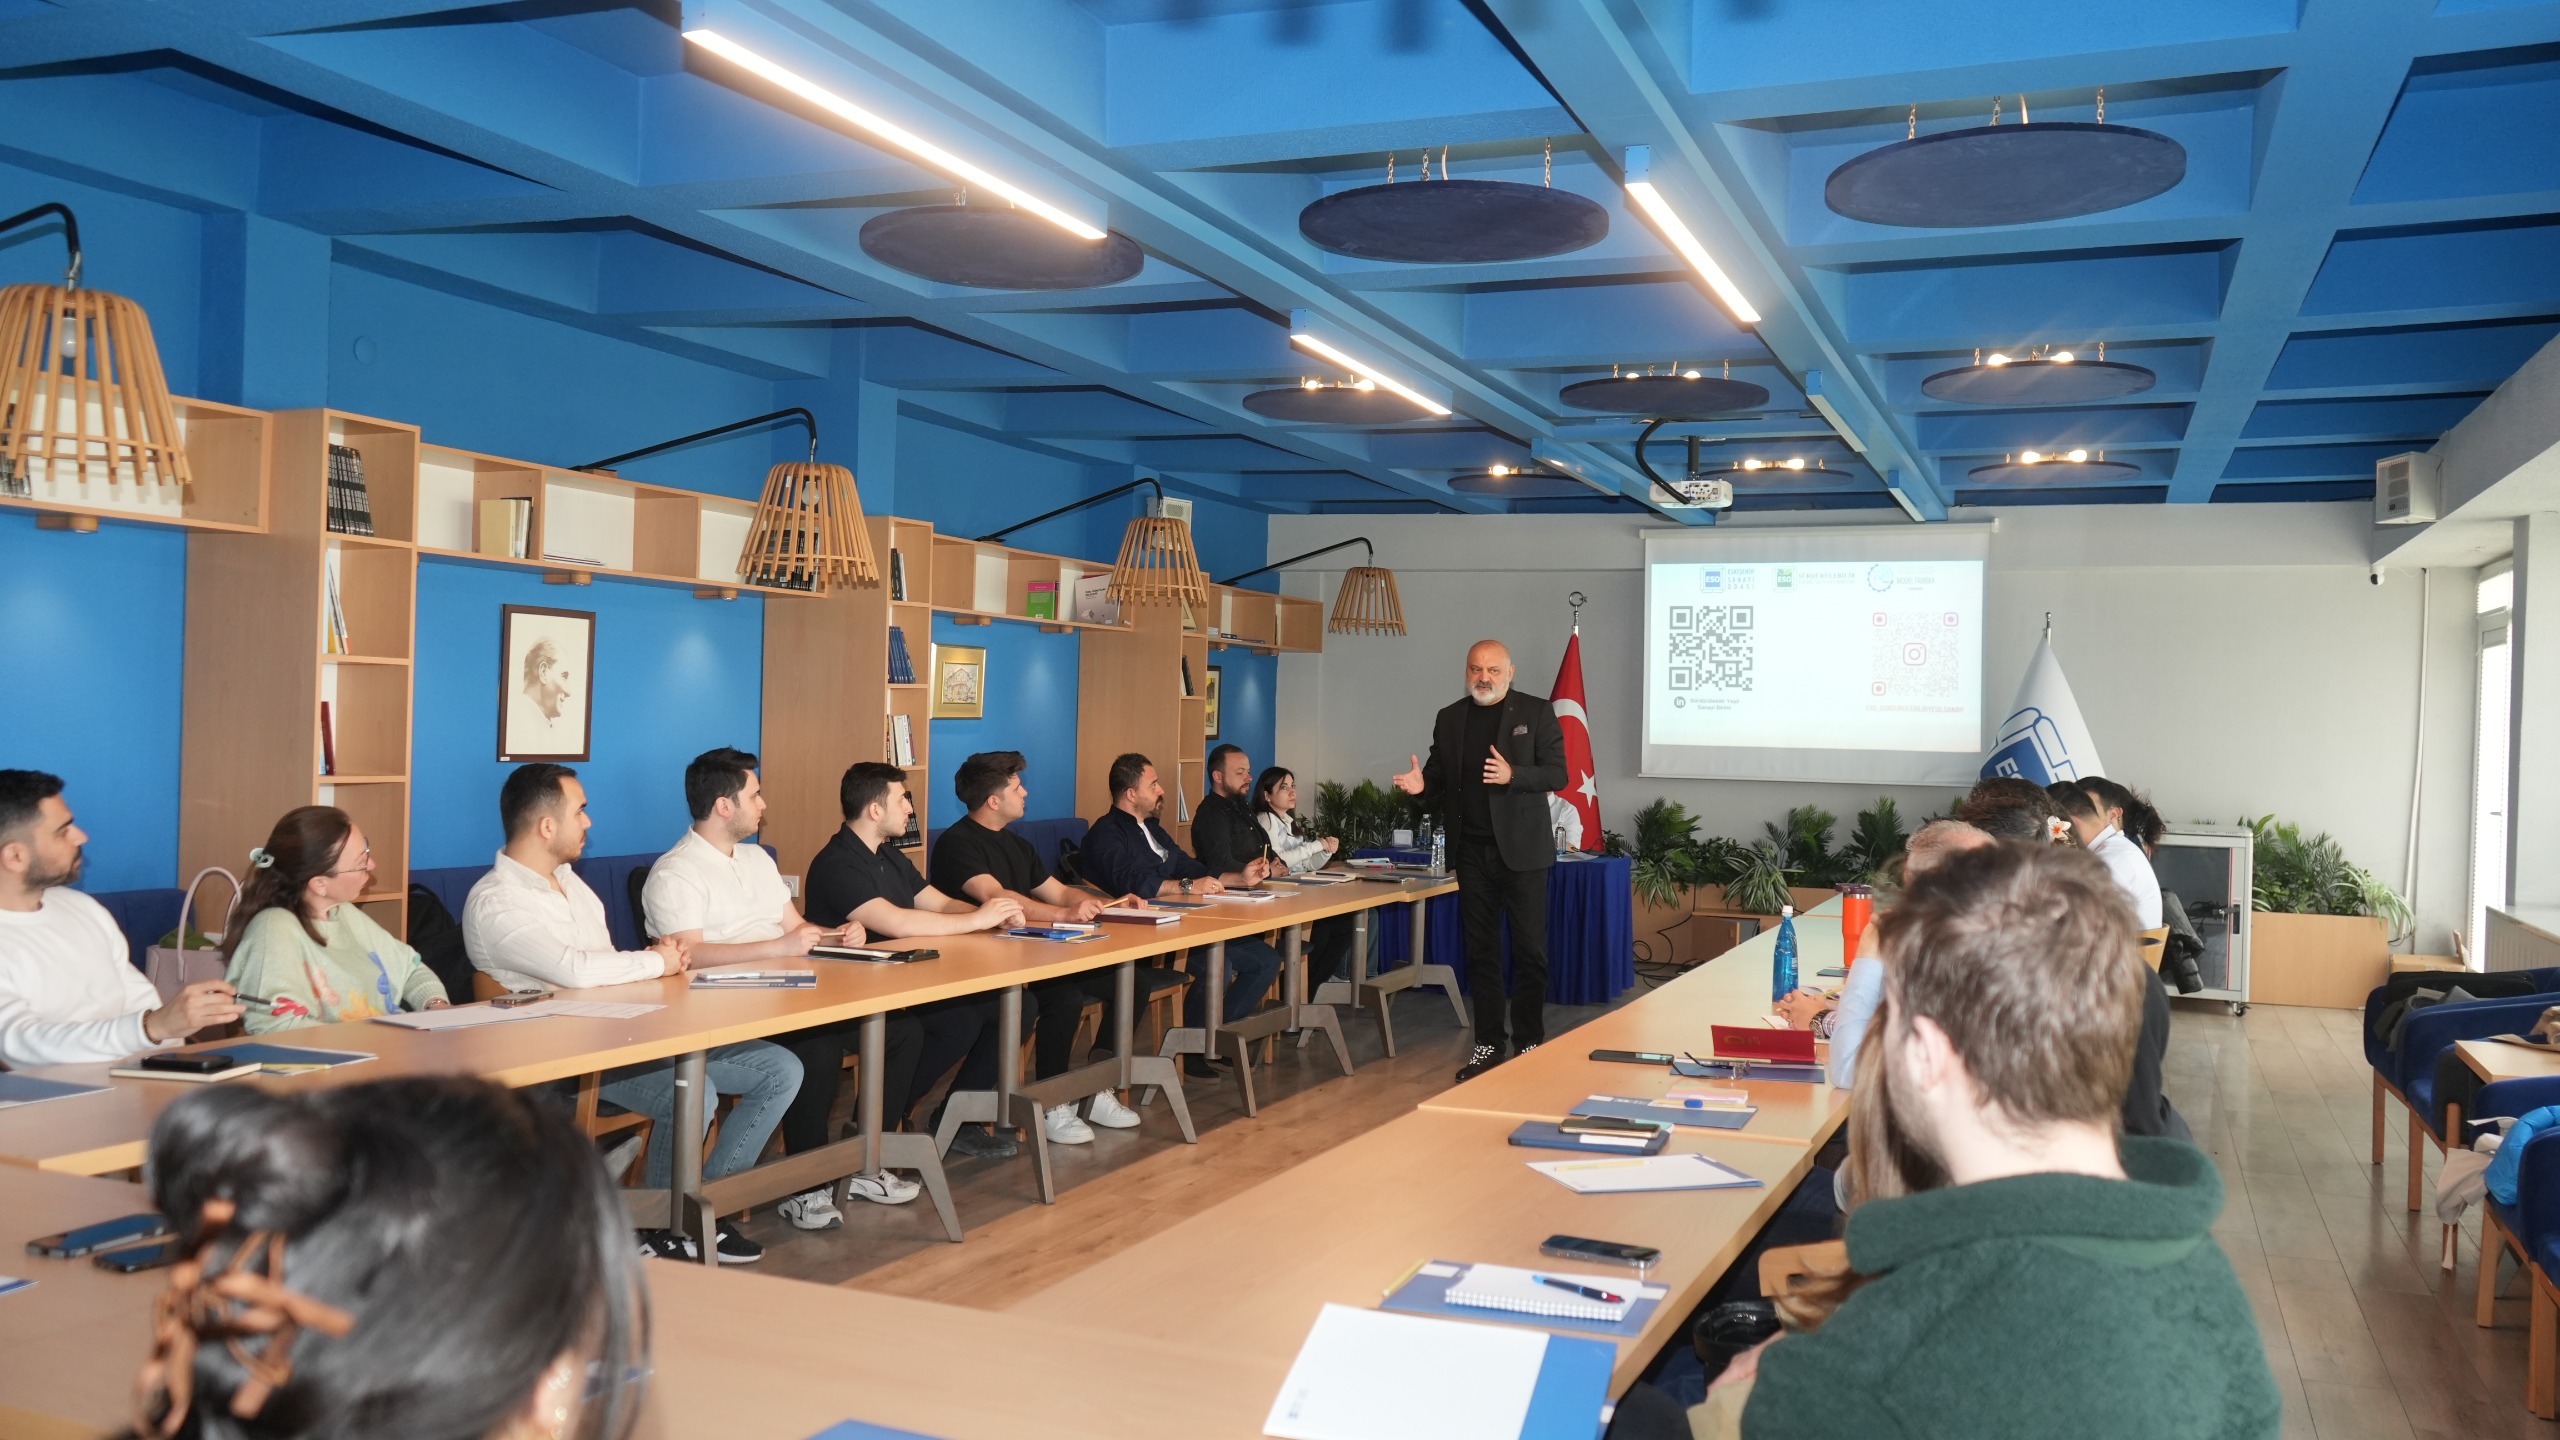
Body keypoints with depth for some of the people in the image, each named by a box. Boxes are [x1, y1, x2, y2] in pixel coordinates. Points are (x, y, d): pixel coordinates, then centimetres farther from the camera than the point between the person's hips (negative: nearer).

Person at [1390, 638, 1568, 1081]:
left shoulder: (1537, 712, -2)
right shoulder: (1449, 719, 10)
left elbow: (1557, 774, -6)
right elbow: (1440, 779, 13)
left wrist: (1513, 775, -23)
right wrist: (1421, 784, -9)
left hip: (1522, 849, -4)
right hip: (1472, 850, 4)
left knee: (1530, 949, 0)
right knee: (1481, 949, 9)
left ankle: (1529, 1043, 9)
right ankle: (1487, 1044, 16)